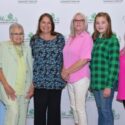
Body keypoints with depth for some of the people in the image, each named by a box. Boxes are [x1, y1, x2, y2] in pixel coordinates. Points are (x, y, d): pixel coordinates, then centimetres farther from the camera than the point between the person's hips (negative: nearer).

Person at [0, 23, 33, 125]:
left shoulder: (27, 49, 14)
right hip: (10, 88, -4)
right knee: (13, 111, -17)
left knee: (22, 115, 8)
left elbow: (31, 69, 15)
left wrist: (32, 86, 3)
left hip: (25, 89, 4)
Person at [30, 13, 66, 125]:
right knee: (40, 109, 3)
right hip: (39, 81, 0)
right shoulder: (34, 39, 5)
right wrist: (31, 78, 3)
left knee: (54, 109, 9)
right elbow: (30, 59, 7)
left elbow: (64, 56, 8)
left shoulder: (60, 38, 5)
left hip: (56, 80, 1)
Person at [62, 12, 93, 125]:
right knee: (73, 106, 17)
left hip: (81, 78, -7)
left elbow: (84, 60, -21)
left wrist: (67, 72, -16)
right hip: (70, 78, 7)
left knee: (80, 107, 1)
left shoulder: (87, 37, -12)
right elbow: (66, 58, 12)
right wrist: (64, 71, -6)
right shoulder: (70, 38, 9)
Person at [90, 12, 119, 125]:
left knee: (106, 111, 3)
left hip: (106, 82, -6)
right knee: (100, 110, 16)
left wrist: (109, 85, -17)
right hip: (96, 82, 6)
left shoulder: (113, 40, -8)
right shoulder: (95, 39, 12)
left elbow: (114, 64, -13)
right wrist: (91, 82, 12)